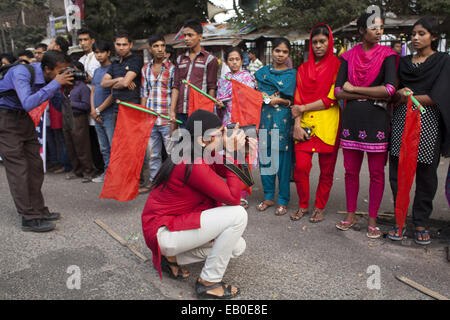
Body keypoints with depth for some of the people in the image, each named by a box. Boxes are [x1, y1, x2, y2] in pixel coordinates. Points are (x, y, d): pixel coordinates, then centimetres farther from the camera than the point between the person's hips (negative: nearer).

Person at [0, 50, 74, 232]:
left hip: (23, 117, 7)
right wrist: (56, 83, -35)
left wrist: (65, 88, -15)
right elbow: (28, 104, -39)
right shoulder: (21, 72, -25)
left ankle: (38, 210, 16)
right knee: (18, 168, -9)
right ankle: (29, 218, -5)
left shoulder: (50, 78, -5)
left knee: (35, 165, 6)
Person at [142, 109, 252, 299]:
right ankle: (209, 283, -6)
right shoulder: (193, 164, -26)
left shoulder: (205, 158, 3)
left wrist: (240, 147, -7)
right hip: (163, 231, -10)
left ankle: (173, 258, 13)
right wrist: (232, 153, -21)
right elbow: (233, 197, -25)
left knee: (238, 247, 7)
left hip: (179, 221, 10)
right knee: (238, 215, -20)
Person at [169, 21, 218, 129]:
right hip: (181, 112, 4)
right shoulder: (180, 59, 17)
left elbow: (212, 88, -1)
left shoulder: (210, 59, 3)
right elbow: (176, 87, 14)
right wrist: (172, 111, 5)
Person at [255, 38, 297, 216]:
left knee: (282, 160, -3)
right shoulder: (263, 71, 13)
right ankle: (268, 197, 19)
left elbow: (294, 100, 3)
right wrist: (273, 99, -10)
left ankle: (283, 201, 9)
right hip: (266, 119, 3)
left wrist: (279, 100, -13)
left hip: (283, 120, -3)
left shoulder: (292, 73, 6)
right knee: (265, 158, 5)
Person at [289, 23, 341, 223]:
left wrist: (303, 108, -6)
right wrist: (297, 123, -4)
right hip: (306, 124, 3)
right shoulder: (304, 68, 15)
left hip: (328, 124, -2)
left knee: (326, 170, 4)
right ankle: (303, 205, 15)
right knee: (300, 166, -5)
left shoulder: (337, 65, 3)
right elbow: (298, 98, 8)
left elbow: (332, 98, -6)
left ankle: (319, 207, 21)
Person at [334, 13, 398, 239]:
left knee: (376, 173, 3)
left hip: (376, 120, -2)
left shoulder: (386, 55, 2)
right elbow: (338, 91, -3)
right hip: (351, 119, 2)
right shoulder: (349, 56, 8)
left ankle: (372, 220, 15)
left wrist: (354, 89, -8)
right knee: (351, 170, 8)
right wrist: (372, 95, -10)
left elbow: (389, 89, -13)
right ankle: (350, 215, 22)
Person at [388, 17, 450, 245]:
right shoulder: (403, 62, 17)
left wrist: (407, 97, -6)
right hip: (401, 121, 3)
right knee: (397, 172, 0)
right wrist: (399, 96, -2)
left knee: (426, 174, 2)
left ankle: (421, 223, 15)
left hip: (428, 122, -3)